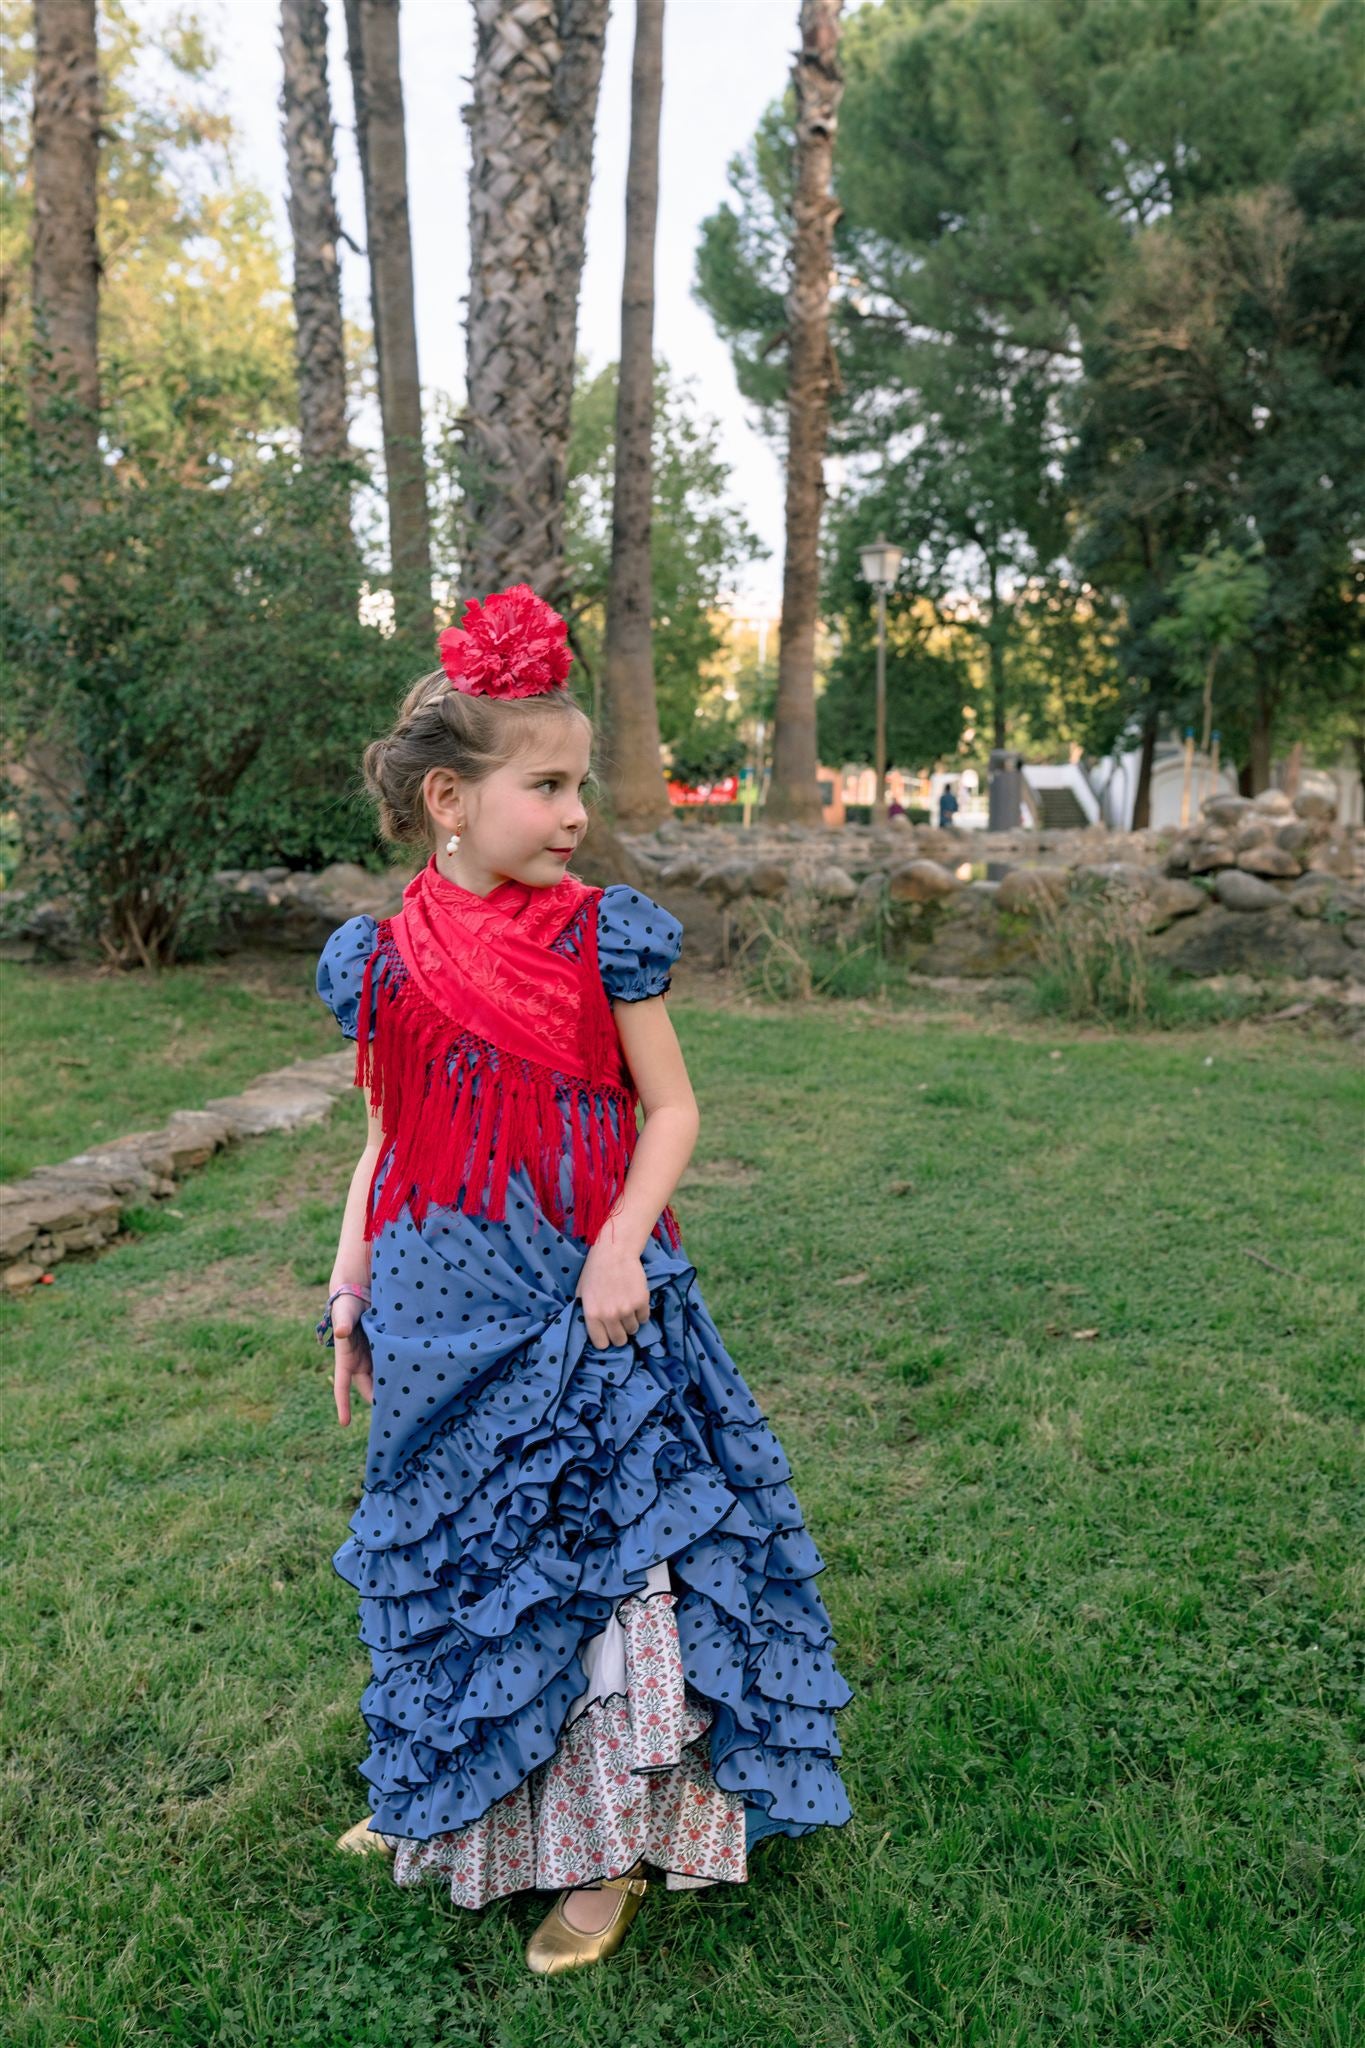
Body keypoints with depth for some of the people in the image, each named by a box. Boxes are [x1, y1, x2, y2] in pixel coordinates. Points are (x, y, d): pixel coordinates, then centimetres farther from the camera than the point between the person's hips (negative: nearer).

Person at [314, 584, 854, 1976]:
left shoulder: (601, 936, -8)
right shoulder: (383, 960, -1)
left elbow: (670, 1108, -5)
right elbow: (386, 1146, 8)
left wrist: (621, 1248, -18)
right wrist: (346, 1295, 6)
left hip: (581, 1303, -3)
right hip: (443, 1314, 3)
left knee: (598, 1555, 4)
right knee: (450, 1561, 19)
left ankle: (603, 1845, 28)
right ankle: (451, 1807, 45)